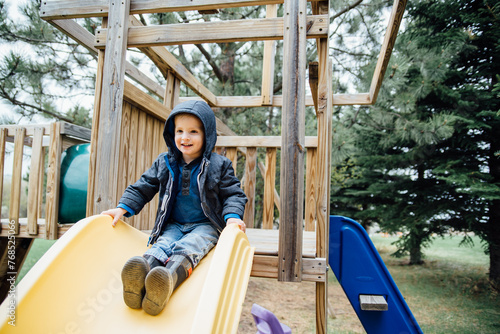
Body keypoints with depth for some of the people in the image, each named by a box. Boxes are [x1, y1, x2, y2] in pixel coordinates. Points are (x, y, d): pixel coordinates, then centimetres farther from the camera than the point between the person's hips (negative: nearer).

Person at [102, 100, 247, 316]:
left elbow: (233, 194, -1)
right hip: (173, 225, 3)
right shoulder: (164, 163, 7)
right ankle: (141, 272, -59)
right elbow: (142, 188, 11)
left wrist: (232, 216, -22)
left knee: (188, 248, -31)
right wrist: (122, 208, -4)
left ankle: (168, 280, -61)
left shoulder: (219, 165, -1)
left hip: (205, 226, -2)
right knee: (162, 244, -28)